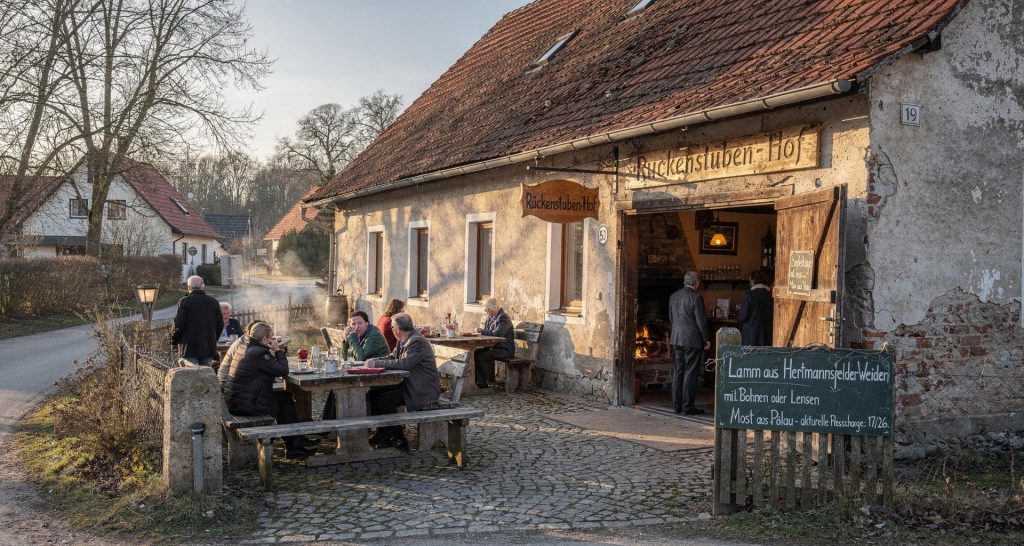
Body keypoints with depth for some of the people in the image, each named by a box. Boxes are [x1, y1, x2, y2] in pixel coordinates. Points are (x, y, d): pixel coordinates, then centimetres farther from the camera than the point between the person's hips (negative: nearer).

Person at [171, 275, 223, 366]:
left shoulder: (184, 301, -7)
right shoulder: (213, 302, 7)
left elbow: (178, 325, -10)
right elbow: (220, 324, 12)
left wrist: (174, 340, 5)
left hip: (189, 348, -4)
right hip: (209, 347, 4)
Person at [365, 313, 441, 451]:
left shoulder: (417, 342, -22)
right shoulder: (403, 341, 9)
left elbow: (403, 364, -32)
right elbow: (392, 357, 17)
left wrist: (377, 363, -25)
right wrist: (374, 361, -4)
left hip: (424, 390, -10)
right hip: (408, 384, 10)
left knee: (384, 400, -21)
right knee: (373, 393, 5)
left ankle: (398, 440, -7)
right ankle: (383, 433, 16)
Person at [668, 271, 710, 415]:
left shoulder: (673, 297, 7)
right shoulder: (696, 298, -14)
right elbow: (701, 321, -13)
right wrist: (707, 339, -3)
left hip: (677, 340, 7)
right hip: (692, 340, -7)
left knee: (678, 372, 11)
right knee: (690, 373, -2)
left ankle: (677, 405, 14)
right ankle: (688, 406, 0)